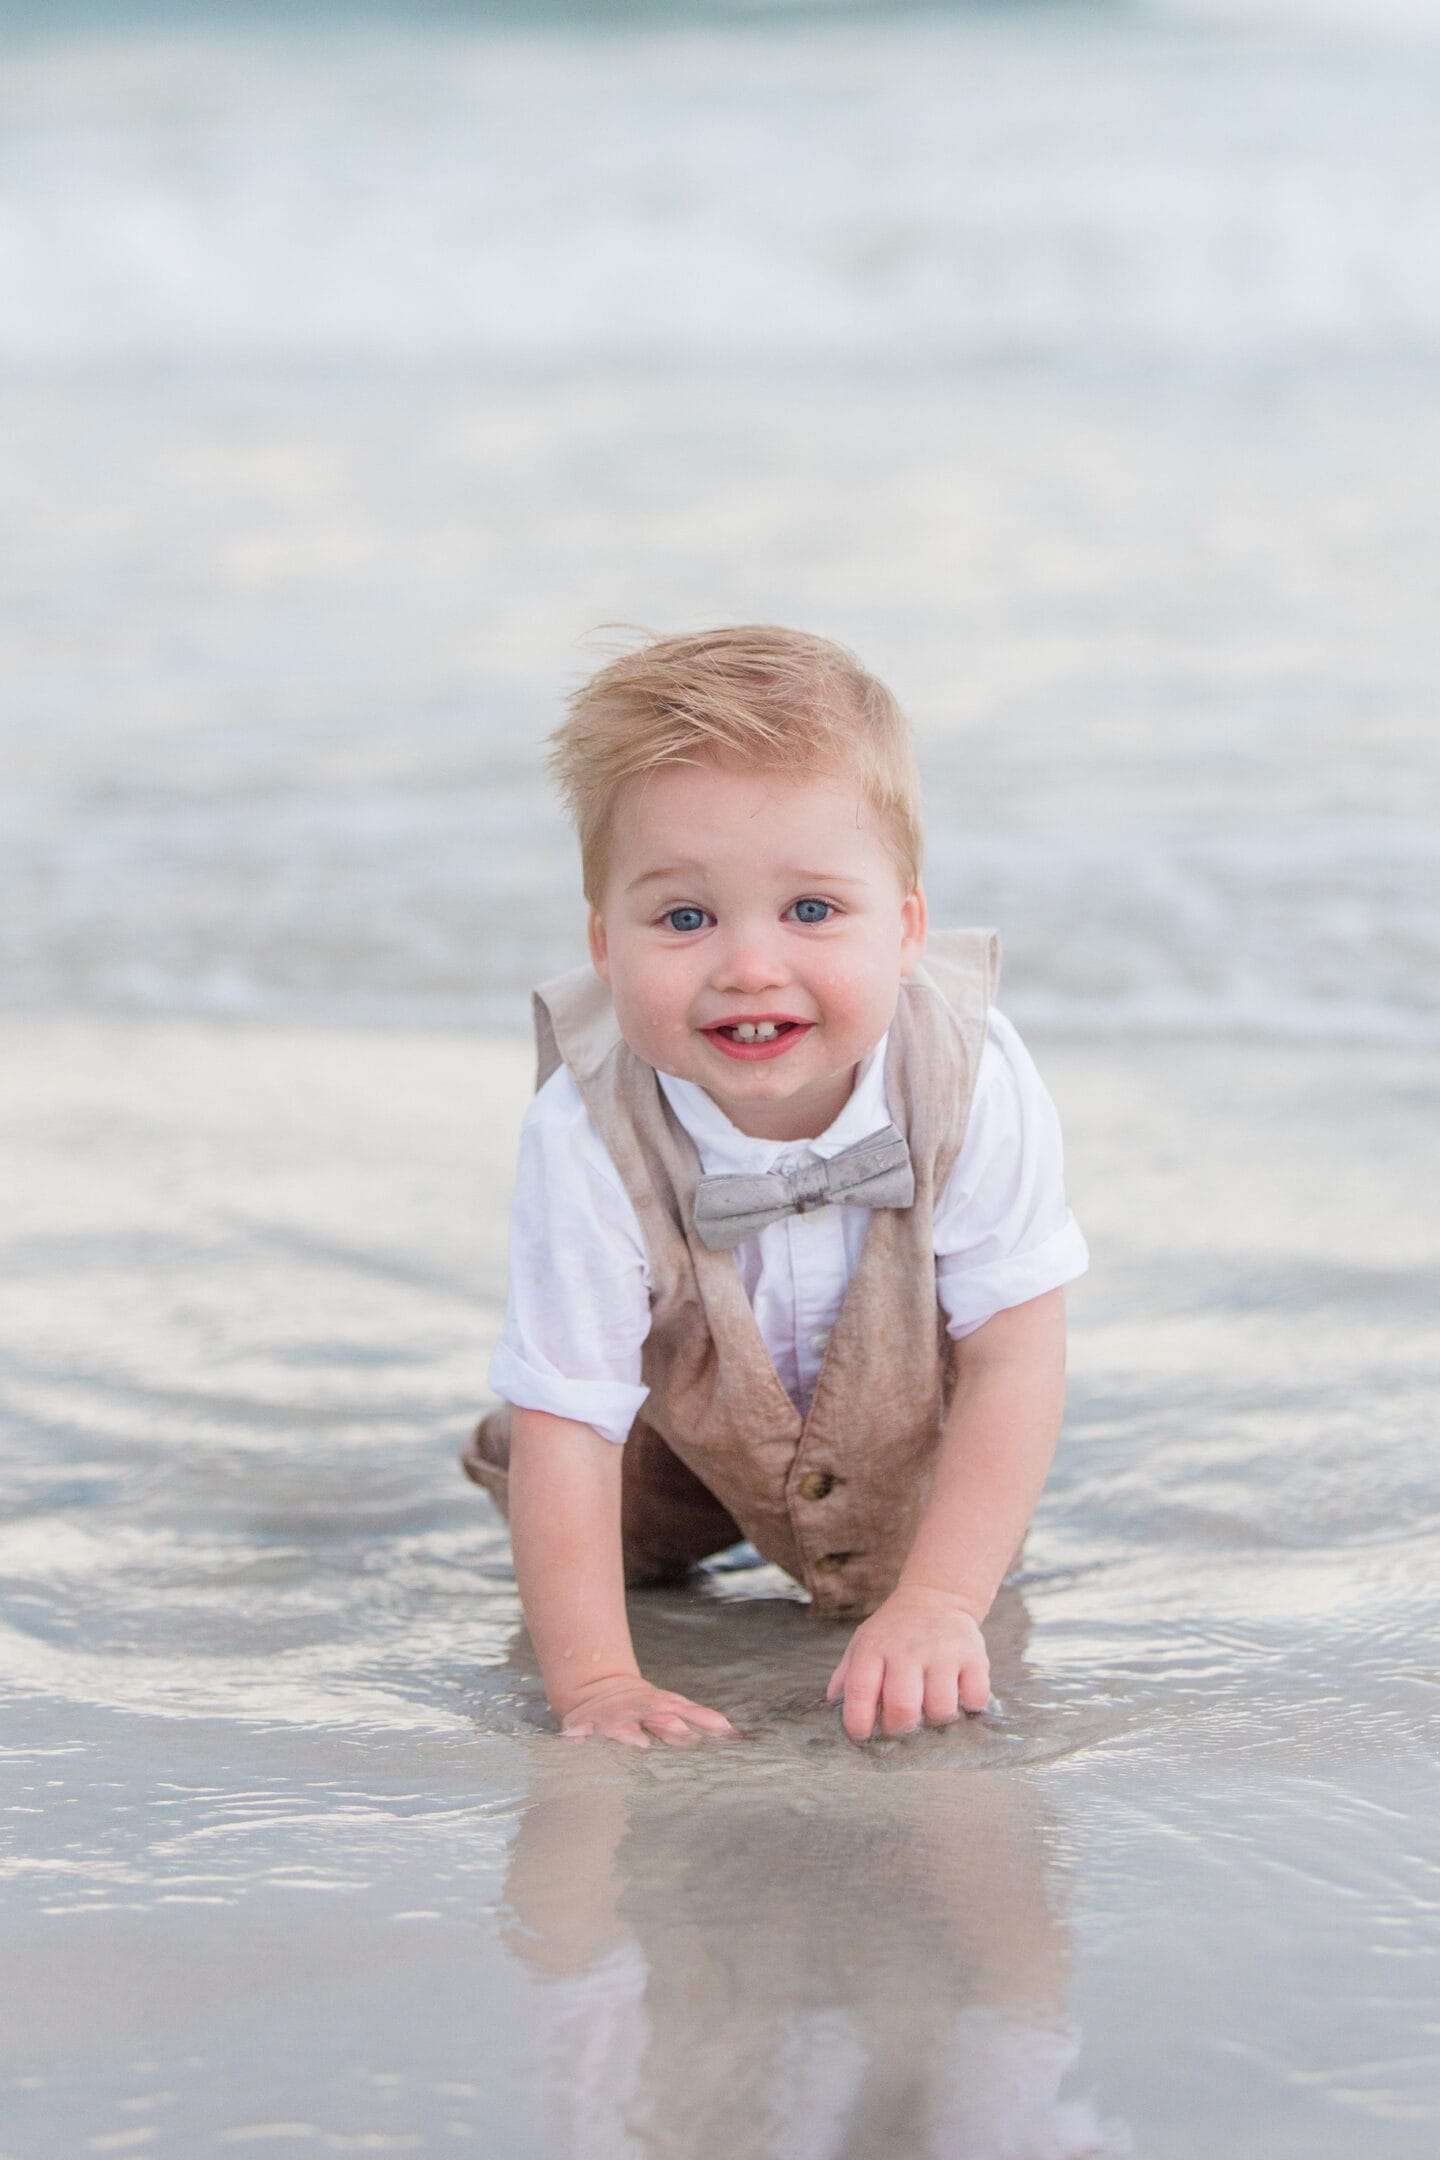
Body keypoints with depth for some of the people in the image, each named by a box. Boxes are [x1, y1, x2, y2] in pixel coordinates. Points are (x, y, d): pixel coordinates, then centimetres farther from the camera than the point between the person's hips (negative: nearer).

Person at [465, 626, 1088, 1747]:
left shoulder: (974, 1084, -38)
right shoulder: (588, 1141, -40)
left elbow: (1014, 1359, -31)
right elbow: (565, 1421, -34)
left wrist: (937, 1604, -39)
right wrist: (593, 1680, -40)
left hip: (905, 1412, 0)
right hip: (690, 1415, 0)